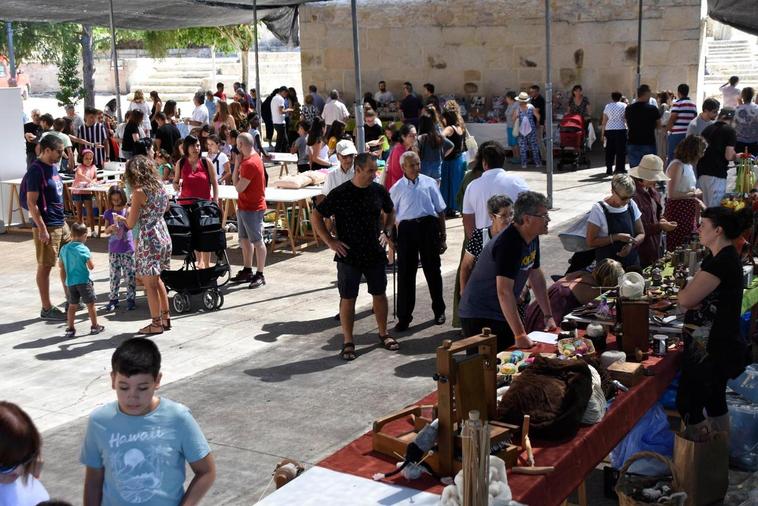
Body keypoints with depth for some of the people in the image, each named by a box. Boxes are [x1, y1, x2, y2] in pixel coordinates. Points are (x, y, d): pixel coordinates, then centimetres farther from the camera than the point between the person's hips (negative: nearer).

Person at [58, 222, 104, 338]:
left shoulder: (64, 248, 2)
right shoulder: (84, 249, -14)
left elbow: (60, 265, 12)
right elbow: (91, 267, -10)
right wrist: (90, 258, 7)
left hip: (70, 282, 5)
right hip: (84, 281, -5)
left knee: (72, 306, 12)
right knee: (90, 304, 7)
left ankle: (70, 329, 13)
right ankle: (95, 327, 15)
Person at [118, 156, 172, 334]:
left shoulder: (139, 192, -16)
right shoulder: (160, 187, 4)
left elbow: (131, 224, -12)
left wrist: (120, 218, 9)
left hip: (149, 241, -8)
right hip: (163, 237, 8)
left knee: (150, 284, 4)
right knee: (156, 280, 21)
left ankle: (156, 324, 10)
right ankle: (165, 318, 25)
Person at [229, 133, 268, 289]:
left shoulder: (250, 163, -22)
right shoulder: (247, 159, 10)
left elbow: (239, 187, -18)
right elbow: (235, 180, 13)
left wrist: (237, 164, -11)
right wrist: (238, 163, 2)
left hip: (252, 208, -11)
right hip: (244, 205, 11)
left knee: (257, 241, -4)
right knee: (245, 239, 17)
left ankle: (260, 275, 2)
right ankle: (247, 271, 27)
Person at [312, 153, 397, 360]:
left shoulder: (379, 191, -1)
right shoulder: (340, 194, -12)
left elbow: (390, 212, 19)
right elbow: (316, 217, -5)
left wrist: (386, 231, 5)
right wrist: (330, 241, -10)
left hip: (375, 254, 4)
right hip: (348, 256, -3)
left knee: (380, 294, 13)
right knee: (348, 298, 4)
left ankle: (383, 334, 32)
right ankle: (348, 342, 14)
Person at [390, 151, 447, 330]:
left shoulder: (429, 183, 6)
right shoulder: (397, 188, 4)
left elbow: (440, 211, 9)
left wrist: (443, 237, 8)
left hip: (428, 226, 1)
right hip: (406, 229, -1)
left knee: (432, 270, 11)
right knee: (405, 273, 2)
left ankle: (439, 311, 28)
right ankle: (404, 317, 11)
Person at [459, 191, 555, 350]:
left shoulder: (532, 238, 4)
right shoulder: (508, 244, -26)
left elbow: (536, 276, 15)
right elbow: (504, 292, -31)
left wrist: (548, 316, 13)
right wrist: (520, 335, -32)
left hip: (502, 314, 9)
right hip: (479, 318, -9)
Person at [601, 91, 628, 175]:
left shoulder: (607, 106, 9)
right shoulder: (623, 105, 2)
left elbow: (604, 121, 7)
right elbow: (627, 118, -2)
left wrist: (602, 132, 10)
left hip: (609, 130, 3)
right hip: (620, 130, -3)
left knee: (609, 151, 8)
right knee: (621, 151, 1)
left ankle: (609, 170, 9)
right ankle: (620, 169, -1)